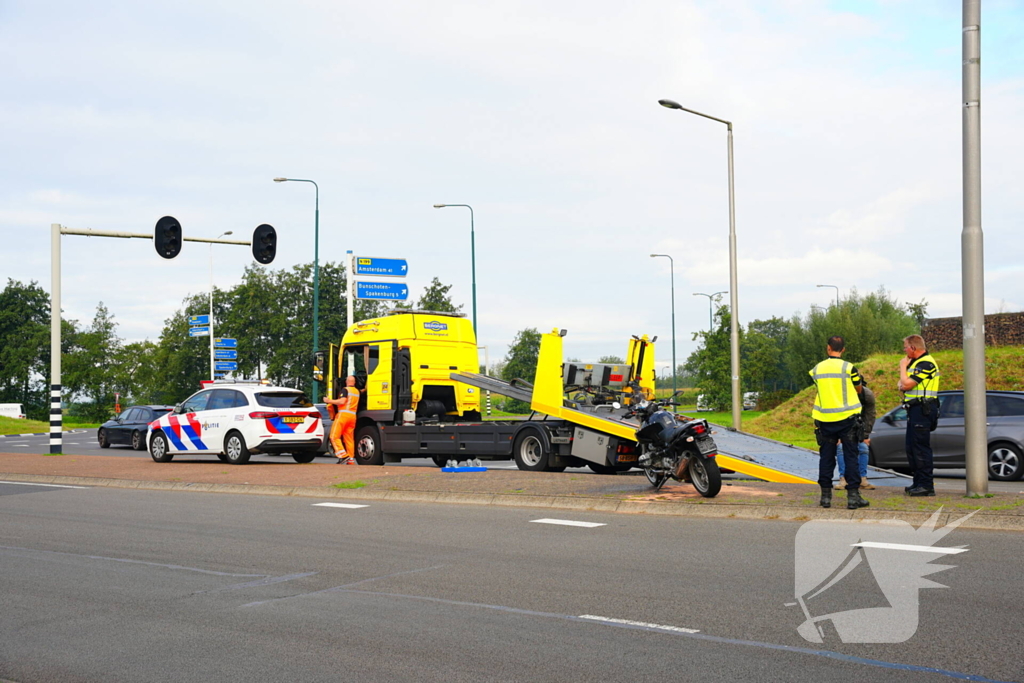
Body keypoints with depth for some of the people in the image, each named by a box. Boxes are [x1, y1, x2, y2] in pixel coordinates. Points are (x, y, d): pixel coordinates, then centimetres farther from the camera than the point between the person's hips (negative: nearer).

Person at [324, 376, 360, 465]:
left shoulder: (346, 390, -4)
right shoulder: (357, 391, 18)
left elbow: (342, 401, -15)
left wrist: (329, 401, -10)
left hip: (343, 414, -7)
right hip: (353, 415, 7)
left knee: (334, 436, -6)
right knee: (349, 438, 9)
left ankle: (343, 455, -18)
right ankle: (351, 460, 5)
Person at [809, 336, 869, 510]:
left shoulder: (817, 369, 3)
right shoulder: (848, 368, -5)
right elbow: (859, 390, 9)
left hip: (825, 420, 2)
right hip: (846, 418, -2)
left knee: (826, 458, 8)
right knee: (850, 457, 2)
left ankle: (825, 496, 9)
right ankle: (853, 495, 0)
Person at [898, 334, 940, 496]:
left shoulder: (926, 363, -14)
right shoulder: (916, 362, 20)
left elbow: (907, 384, -20)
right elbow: (902, 383, 21)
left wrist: (903, 366, -4)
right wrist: (901, 385, -4)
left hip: (923, 409, -11)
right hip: (915, 409, 11)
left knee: (921, 447, -11)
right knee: (912, 448, 13)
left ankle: (926, 485, -11)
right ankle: (918, 482, 18)